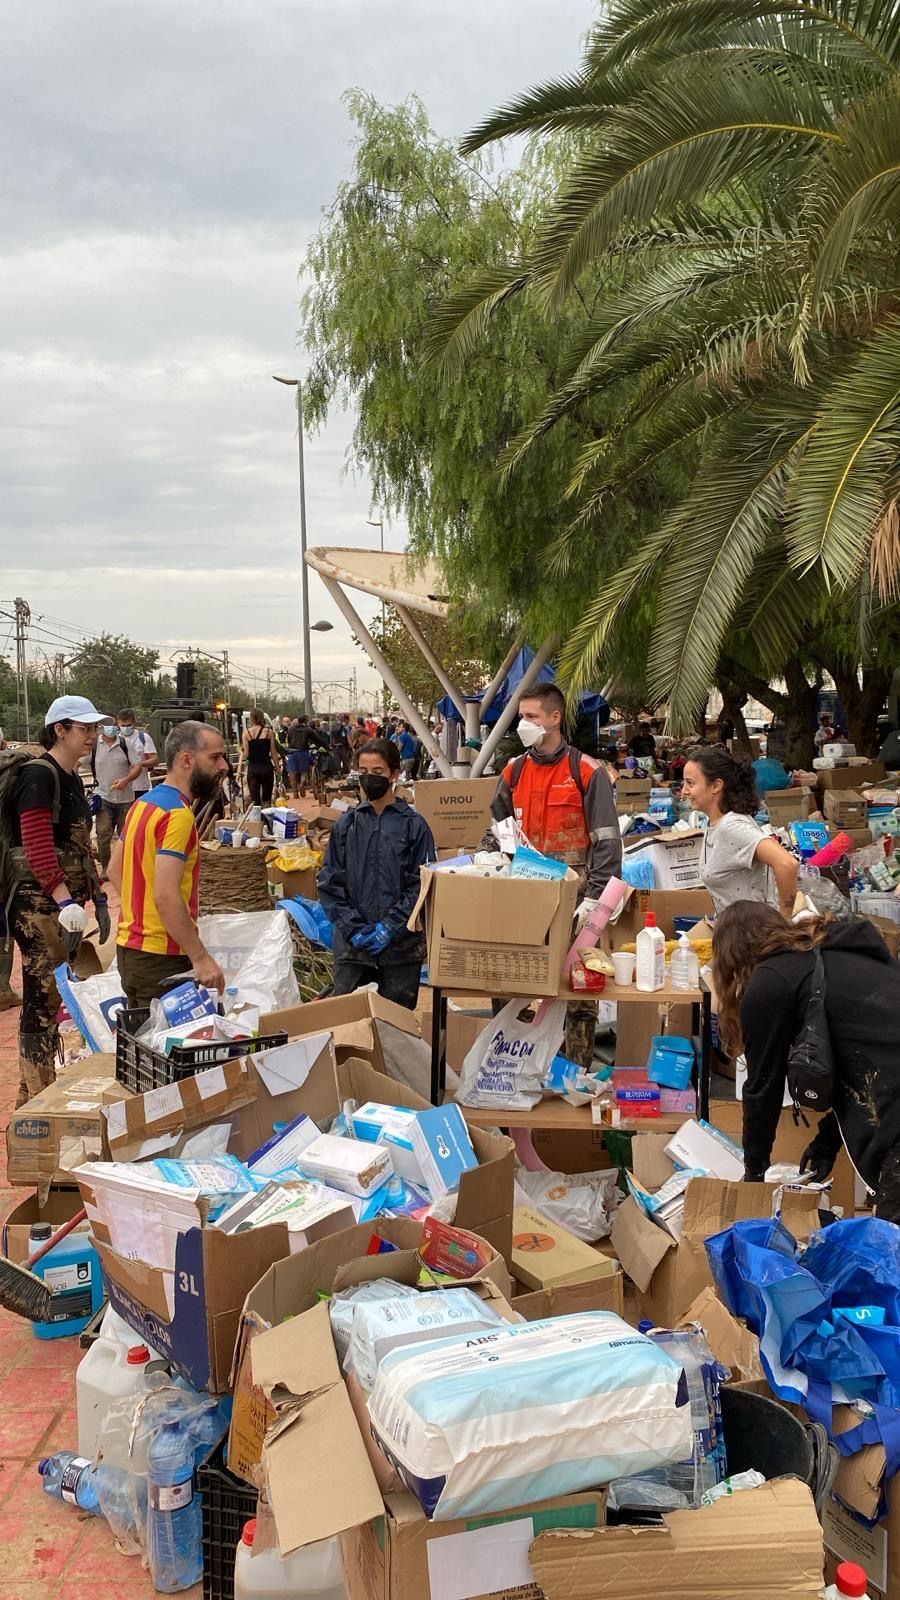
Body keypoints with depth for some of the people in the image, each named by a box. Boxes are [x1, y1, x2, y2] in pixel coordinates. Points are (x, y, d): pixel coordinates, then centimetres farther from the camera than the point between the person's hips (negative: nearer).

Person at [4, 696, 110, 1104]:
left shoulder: (71, 779, 15)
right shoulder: (38, 776, -14)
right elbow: (38, 848, -23)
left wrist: (98, 898, 19)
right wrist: (65, 902, -32)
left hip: (67, 903, 9)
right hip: (40, 905, -9)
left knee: (59, 997, 13)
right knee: (43, 1000, -4)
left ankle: (42, 1090, 25)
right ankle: (36, 1101, 4)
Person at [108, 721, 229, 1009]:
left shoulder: (145, 802, 11)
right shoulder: (178, 815, -19)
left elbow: (115, 871, 19)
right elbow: (166, 896, -26)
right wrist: (201, 958, -23)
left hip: (129, 947, 10)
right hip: (161, 958, -10)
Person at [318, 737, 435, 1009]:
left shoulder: (414, 825, -1)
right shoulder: (346, 825, 6)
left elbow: (421, 885, -3)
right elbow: (330, 884, 4)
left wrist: (391, 926, -12)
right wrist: (352, 927, -8)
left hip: (402, 945, -2)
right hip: (352, 945, 2)